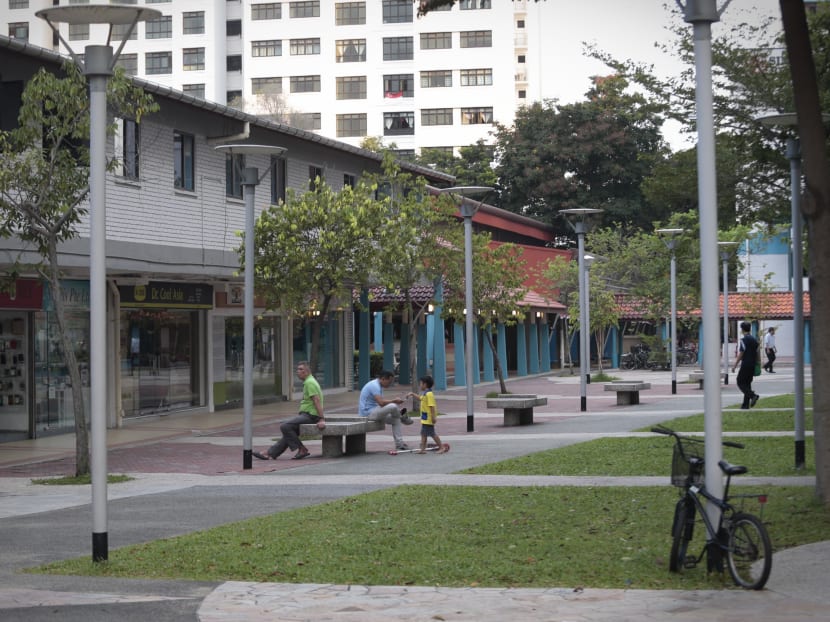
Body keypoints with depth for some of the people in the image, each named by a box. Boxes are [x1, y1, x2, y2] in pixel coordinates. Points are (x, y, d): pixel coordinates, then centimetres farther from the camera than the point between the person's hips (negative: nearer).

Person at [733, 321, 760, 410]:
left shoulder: (743, 340, -12)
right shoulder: (754, 340, 12)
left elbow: (740, 354, -15)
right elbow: (757, 353, 15)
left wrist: (735, 365, -10)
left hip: (745, 365, -8)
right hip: (753, 365, 8)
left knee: (740, 383, -1)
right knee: (747, 383, 12)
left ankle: (753, 395, -21)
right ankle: (746, 404, 10)